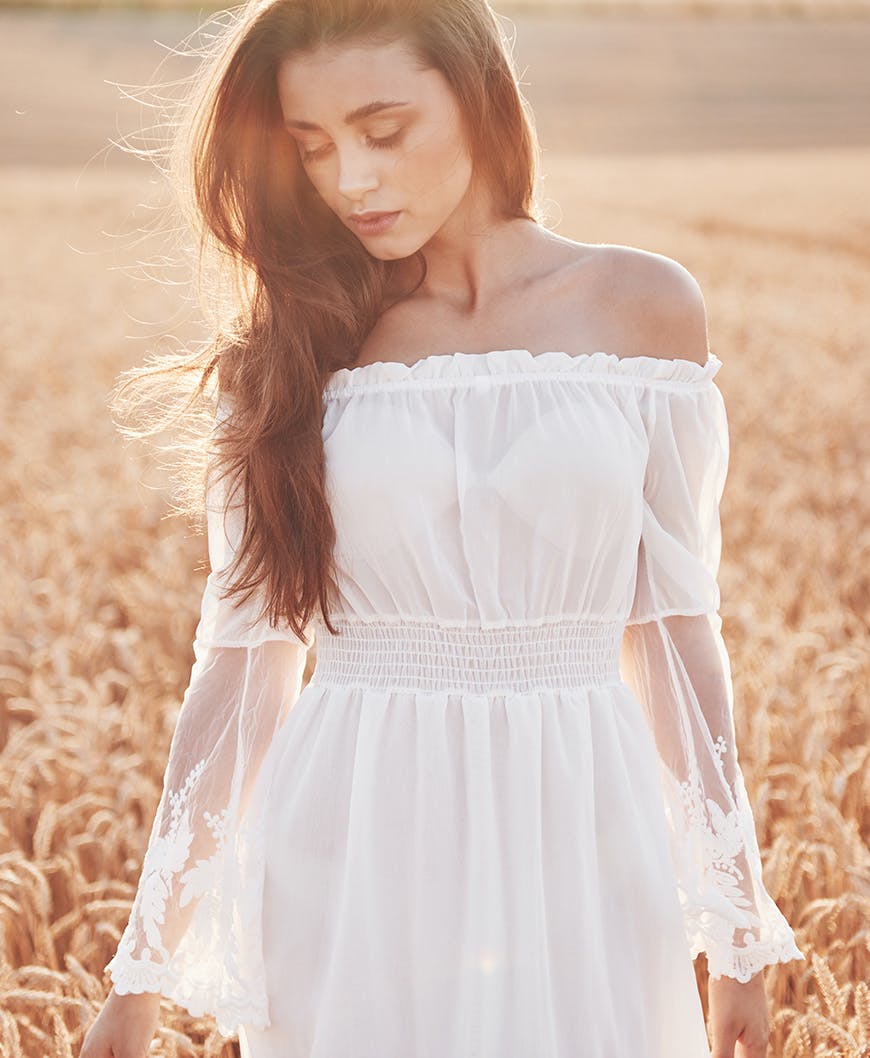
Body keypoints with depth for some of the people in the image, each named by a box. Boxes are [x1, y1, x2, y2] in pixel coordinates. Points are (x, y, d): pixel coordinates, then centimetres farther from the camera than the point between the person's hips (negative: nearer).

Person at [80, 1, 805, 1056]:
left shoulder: (641, 307, 0)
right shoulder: (291, 342, 1)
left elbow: (674, 622, 5)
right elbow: (243, 657, 2)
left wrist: (736, 932, 6)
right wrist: (142, 968, 2)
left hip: (580, 848, 0)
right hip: (351, 860, 0)